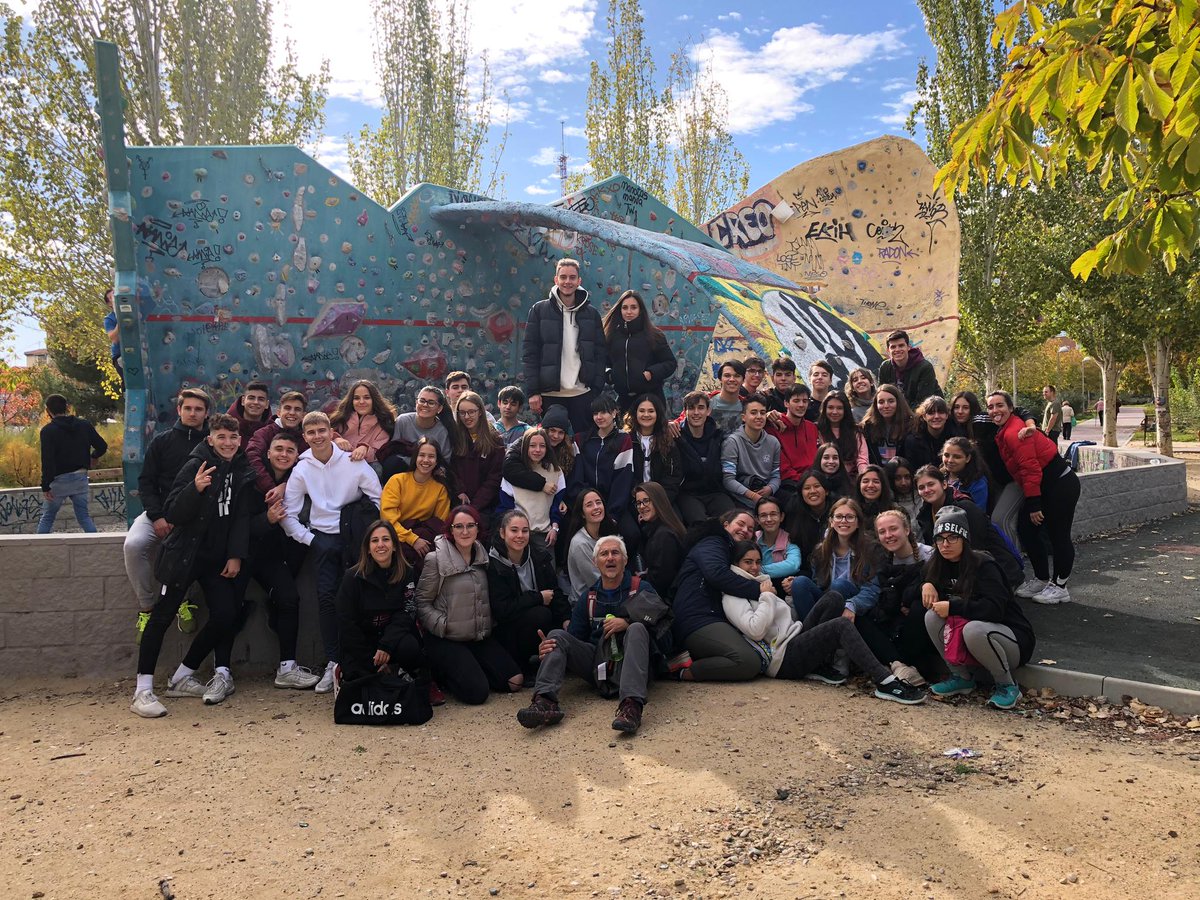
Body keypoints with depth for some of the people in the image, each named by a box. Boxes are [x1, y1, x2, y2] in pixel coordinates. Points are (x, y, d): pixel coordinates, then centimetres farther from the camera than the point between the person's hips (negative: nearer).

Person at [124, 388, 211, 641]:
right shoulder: (162, 441, 10)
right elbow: (146, 482, 6)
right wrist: (157, 516, -9)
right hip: (159, 512, 2)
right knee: (134, 544, -26)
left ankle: (177, 600, -7)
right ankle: (147, 607, -10)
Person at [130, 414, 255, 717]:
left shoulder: (241, 470, 6)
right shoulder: (196, 465, -11)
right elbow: (172, 513, -15)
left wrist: (236, 555, 0)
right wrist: (195, 488, -32)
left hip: (217, 556, 6)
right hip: (185, 553, -5)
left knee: (226, 614, -4)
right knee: (163, 615, -6)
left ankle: (181, 678, 12)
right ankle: (143, 690, 1)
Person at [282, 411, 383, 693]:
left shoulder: (353, 461, -4)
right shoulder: (301, 470, 4)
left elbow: (379, 498, -2)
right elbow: (289, 513, 6)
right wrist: (308, 539, -1)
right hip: (323, 538, 2)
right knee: (326, 596, -9)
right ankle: (333, 662, 0)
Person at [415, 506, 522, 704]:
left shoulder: (483, 556, 8)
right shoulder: (436, 560, -11)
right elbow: (422, 602, -9)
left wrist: (489, 624, 8)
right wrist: (443, 625, -17)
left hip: (482, 636, 6)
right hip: (446, 641, -6)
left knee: (515, 681, -4)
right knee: (477, 692, -17)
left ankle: (471, 668, 16)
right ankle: (443, 672, 10)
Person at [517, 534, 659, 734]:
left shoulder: (642, 590, 8)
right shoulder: (588, 599, 18)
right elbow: (574, 638, 10)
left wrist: (627, 623, -17)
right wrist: (546, 650, -12)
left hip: (629, 664, -3)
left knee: (637, 628, -30)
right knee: (557, 635, -13)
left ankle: (631, 705, -48)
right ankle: (546, 701, -35)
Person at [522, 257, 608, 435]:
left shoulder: (591, 313, 9)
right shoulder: (539, 310, 4)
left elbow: (601, 353, 7)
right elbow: (529, 353, 1)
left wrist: (597, 390, -2)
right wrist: (533, 391, -7)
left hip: (583, 394, 1)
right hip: (550, 394, -1)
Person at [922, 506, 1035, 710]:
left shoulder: (983, 565, -19)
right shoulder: (938, 566, 1)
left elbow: (994, 609, -29)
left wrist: (952, 607, -26)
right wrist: (926, 585, -10)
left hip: (1014, 638, -6)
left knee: (973, 629, -37)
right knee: (932, 616, -16)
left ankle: (1007, 685, -11)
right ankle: (962, 677, -1)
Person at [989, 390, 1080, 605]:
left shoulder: (1014, 432, -22)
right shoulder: (1003, 432, 9)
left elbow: (1030, 469, -23)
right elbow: (1019, 469, 16)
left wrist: (1034, 505, -19)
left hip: (1060, 484, -10)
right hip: (1045, 487, 10)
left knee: (1058, 535, -1)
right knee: (1026, 529, 11)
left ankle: (1059, 587, 11)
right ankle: (1041, 580, 23)